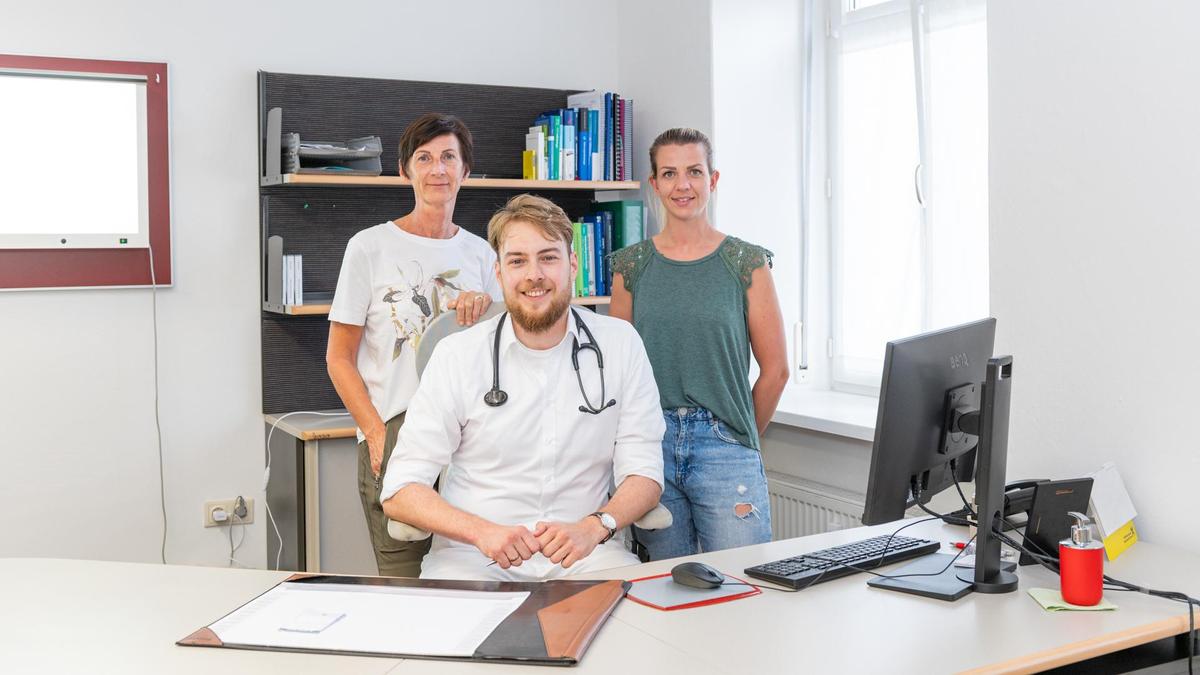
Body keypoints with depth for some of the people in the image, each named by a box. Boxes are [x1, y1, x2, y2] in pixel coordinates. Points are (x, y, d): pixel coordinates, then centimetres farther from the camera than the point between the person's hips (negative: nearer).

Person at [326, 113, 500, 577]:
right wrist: (376, 433, -11)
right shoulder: (370, 247, 1)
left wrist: (486, 305, -4)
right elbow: (339, 359, 1)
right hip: (394, 435, -3)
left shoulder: (480, 253, 12)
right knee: (405, 584, -4)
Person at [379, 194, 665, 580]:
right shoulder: (455, 356, -2)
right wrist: (483, 531, -24)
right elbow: (399, 493, -5)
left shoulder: (620, 343, 2)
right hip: (472, 553, -1)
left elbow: (644, 472, 1)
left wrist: (593, 527, -21)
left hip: (583, 549, 2)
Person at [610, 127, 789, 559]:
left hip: (725, 447, -2)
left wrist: (741, 435, 8)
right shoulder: (631, 266, 6)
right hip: (650, 444, 2)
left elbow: (775, 369, 2)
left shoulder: (746, 264, -1)